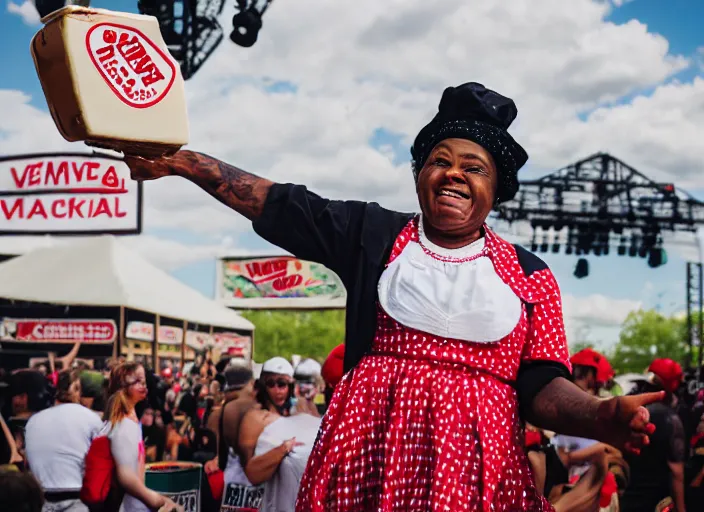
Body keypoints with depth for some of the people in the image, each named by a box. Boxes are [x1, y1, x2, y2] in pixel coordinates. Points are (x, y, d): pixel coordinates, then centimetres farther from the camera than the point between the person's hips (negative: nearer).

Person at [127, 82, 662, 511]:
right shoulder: (374, 235, 8)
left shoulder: (529, 276, 6)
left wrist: (600, 416, -21)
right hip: (371, 449, 0)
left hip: (477, 463, 0)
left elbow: (542, 386, 0)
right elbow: (277, 203, 4)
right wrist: (180, 161, -3)